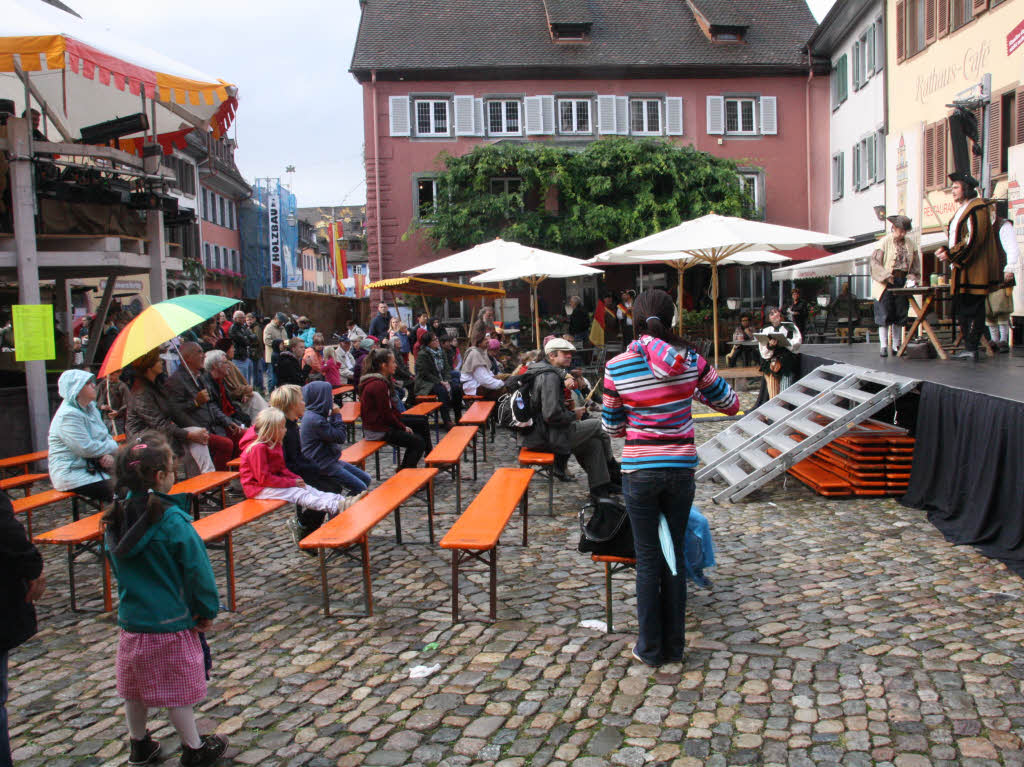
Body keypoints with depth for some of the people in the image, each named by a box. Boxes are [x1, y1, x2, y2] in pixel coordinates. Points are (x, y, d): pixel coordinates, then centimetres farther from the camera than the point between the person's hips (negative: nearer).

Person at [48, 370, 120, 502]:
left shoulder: (90, 408, 11)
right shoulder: (68, 416, -18)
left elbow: (105, 436, 13)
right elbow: (86, 448, -24)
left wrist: (109, 455, -8)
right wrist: (113, 447, -10)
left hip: (91, 467, 9)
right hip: (71, 474, -9)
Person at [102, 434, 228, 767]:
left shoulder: (116, 519, -2)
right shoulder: (171, 520, -23)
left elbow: (116, 563, 10)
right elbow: (197, 568, -19)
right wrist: (208, 610, -6)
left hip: (131, 618, 6)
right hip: (170, 621, -6)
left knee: (135, 688, 20)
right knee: (177, 688, 8)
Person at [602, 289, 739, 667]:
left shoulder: (617, 367, -8)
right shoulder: (692, 362, -4)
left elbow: (612, 426, 2)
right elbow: (731, 405, 8)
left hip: (639, 472, -2)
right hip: (681, 469, 2)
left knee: (648, 560, 10)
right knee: (675, 556, 14)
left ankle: (650, 648, 20)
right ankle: (674, 646, 25)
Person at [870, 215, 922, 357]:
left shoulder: (911, 242, 12)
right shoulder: (885, 242, -3)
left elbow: (915, 263, 15)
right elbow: (875, 262, -10)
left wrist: (912, 278, 0)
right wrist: (886, 276, -19)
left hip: (902, 283, 5)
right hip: (886, 284, -5)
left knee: (900, 316, 6)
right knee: (884, 316, -5)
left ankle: (896, 346, 12)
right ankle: (883, 347, -2)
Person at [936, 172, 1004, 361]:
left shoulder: (976, 208, -10)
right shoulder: (963, 210, 19)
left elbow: (974, 239, -19)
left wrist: (950, 254, -16)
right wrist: (947, 250, 7)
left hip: (973, 270, -10)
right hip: (962, 270, 10)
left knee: (972, 308, -8)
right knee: (962, 308, 9)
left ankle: (971, 349, -6)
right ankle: (969, 348, 13)